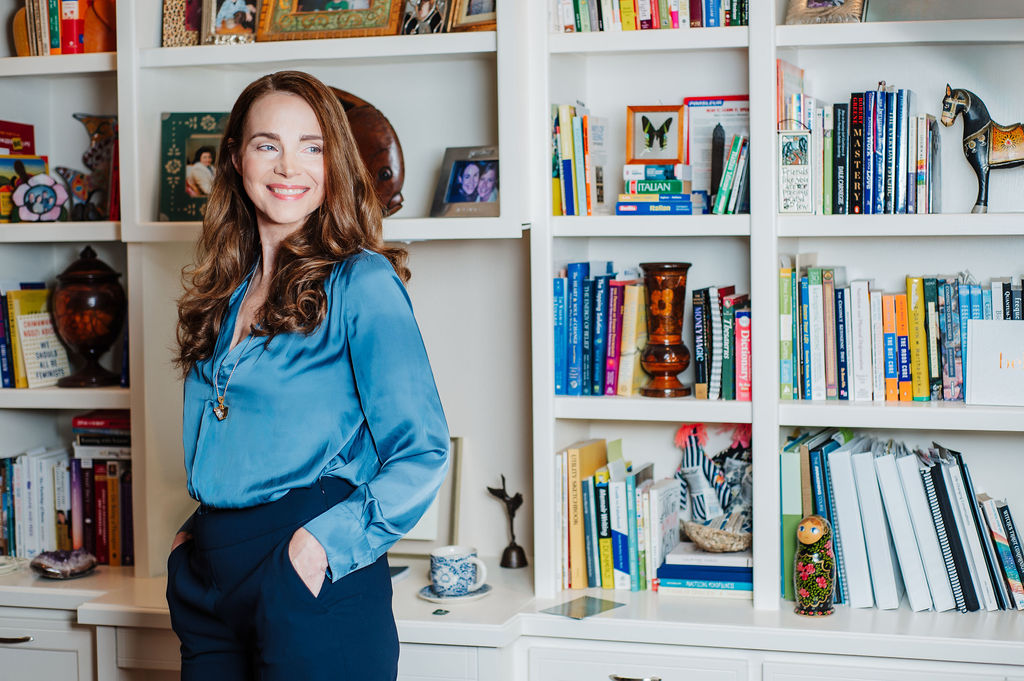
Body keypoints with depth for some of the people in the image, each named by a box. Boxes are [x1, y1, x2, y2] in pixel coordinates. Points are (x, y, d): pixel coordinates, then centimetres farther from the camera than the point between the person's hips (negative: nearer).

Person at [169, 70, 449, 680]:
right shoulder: (225, 292, 12)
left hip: (313, 584, -6)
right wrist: (200, 533, 9)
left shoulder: (363, 282, -8)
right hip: (208, 581, 6)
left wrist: (324, 542, -20)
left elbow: (422, 454, -12)